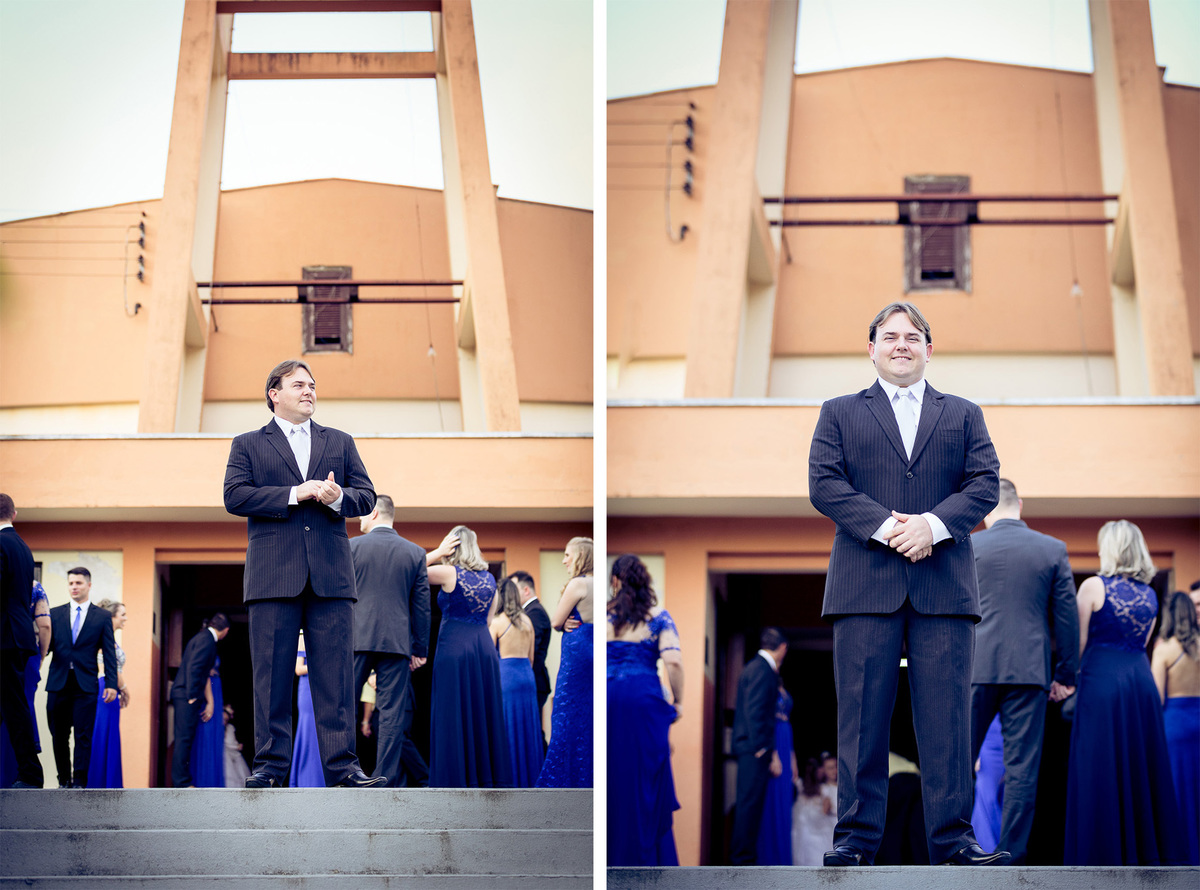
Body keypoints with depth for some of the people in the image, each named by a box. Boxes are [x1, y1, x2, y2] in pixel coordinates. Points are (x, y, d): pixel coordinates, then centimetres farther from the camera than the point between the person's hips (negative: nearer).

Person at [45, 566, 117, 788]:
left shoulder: (102, 617, 8)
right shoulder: (55, 614, 11)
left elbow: (109, 653, 4)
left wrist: (111, 683, -5)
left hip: (85, 685, -2)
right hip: (58, 684, 2)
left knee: (83, 736, -7)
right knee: (59, 736, 5)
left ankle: (79, 783, -9)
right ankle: (64, 781, 13)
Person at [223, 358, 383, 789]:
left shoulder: (340, 442, 21)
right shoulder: (248, 445, 13)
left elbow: (366, 496, 14)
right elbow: (235, 496, -2)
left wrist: (338, 497, -9)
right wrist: (294, 495, -10)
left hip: (330, 575, 2)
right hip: (273, 574, -2)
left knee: (335, 672, -3)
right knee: (272, 673, -3)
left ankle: (342, 765, -4)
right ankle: (269, 765, 1)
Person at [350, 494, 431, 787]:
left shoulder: (351, 547, 2)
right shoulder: (415, 553, 7)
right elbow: (421, 605, 7)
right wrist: (420, 649, 12)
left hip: (357, 639, -1)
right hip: (397, 642, 2)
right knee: (392, 713, 0)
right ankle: (387, 782, -4)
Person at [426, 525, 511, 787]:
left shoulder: (448, 573, -7)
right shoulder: (489, 578, 10)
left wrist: (437, 552, 2)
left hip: (454, 648, -5)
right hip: (485, 647, 5)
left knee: (454, 716, -2)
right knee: (485, 714, 9)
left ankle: (457, 781, -4)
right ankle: (489, 778, 9)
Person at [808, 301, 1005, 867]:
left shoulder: (964, 415, 19)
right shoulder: (839, 414, 16)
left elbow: (985, 483, 6)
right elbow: (824, 484, 2)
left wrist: (932, 524, -12)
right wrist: (885, 526, -12)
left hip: (944, 584, 1)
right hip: (865, 582, -1)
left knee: (947, 714, -3)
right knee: (862, 713, -3)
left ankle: (952, 837, -1)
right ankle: (856, 837, 0)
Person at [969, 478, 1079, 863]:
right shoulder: (1053, 549, 3)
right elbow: (1067, 616, 5)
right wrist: (1067, 674, 13)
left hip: (975, 668, 0)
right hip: (1029, 671, 0)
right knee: (1022, 769, 2)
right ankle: (1011, 858, 0)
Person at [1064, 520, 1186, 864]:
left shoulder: (1094, 586, -5)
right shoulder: (1150, 594, 11)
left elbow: (1078, 643, -4)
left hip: (1102, 680, -5)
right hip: (1142, 679, 5)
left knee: (1102, 769, -2)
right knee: (1143, 767, 10)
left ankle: (1105, 854, -3)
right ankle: (1150, 849, 12)